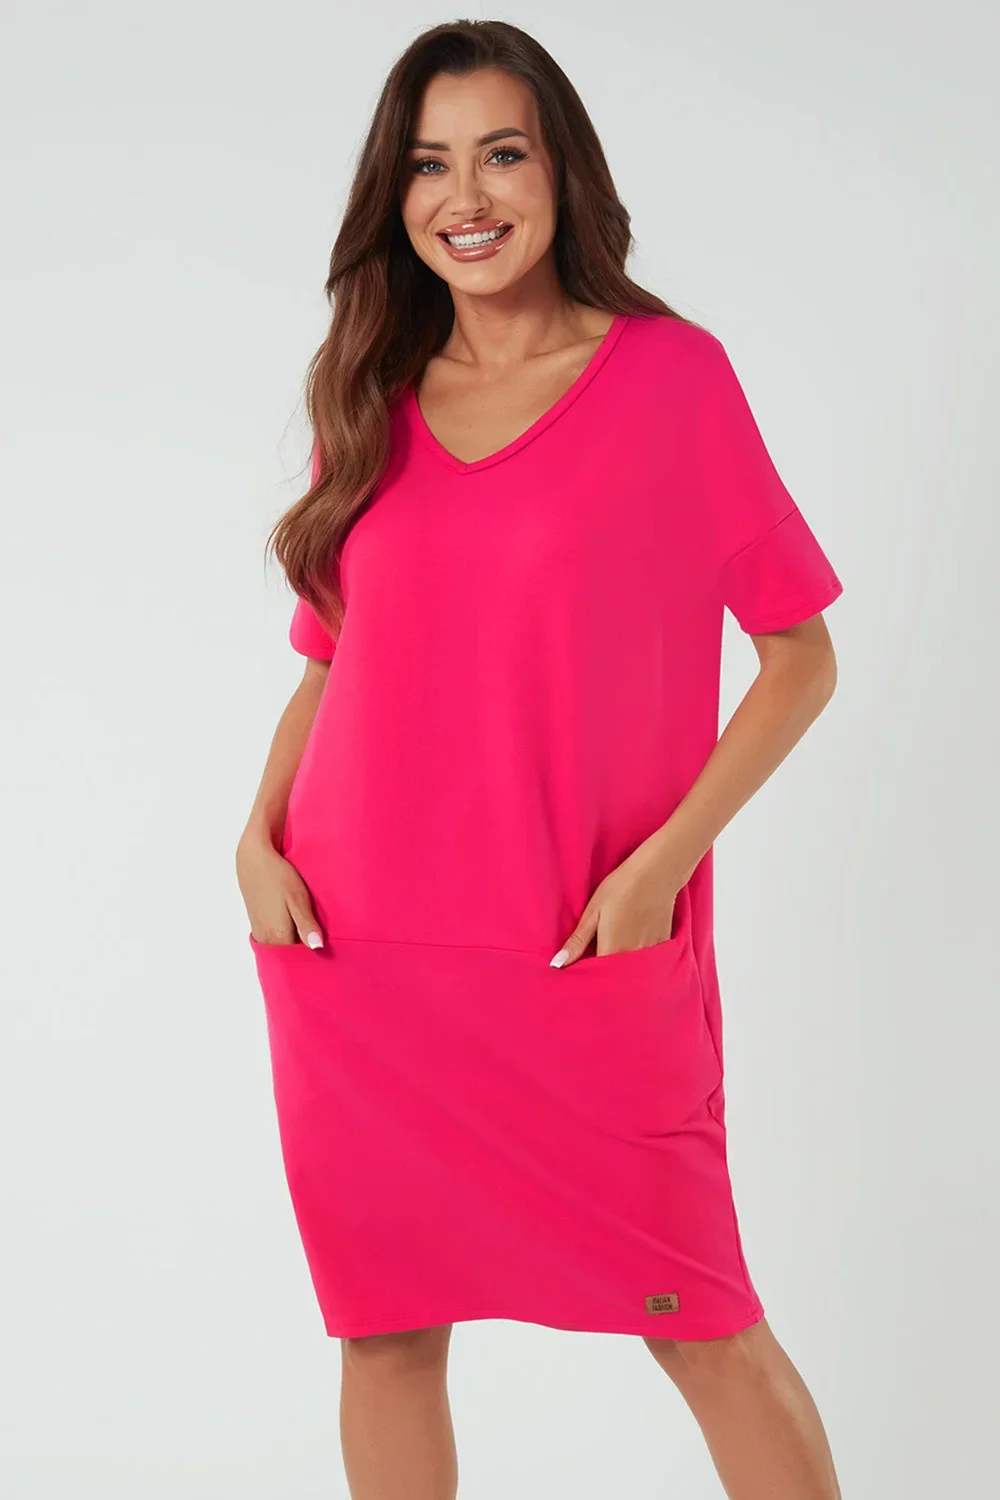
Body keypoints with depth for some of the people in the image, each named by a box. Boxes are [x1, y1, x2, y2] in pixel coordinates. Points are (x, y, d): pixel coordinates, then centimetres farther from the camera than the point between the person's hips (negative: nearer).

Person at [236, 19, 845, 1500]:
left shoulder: (670, 373, -2)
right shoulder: (370, 403, 9)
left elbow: (802, 656, -1)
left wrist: (661, 861, -11)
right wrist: (260, 834, 0)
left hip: (592, 961, -3)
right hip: (359, 953, 4)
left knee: (700, 1324, 2)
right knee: (386, 1325, 9)